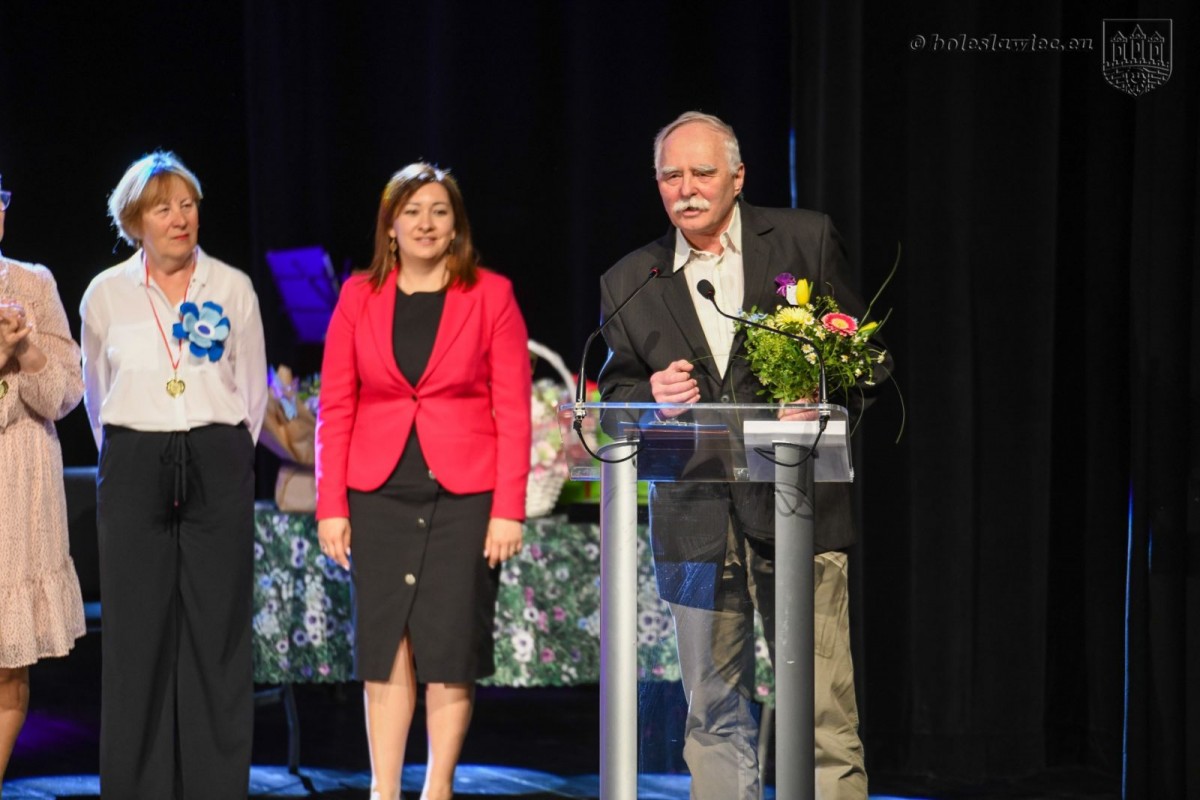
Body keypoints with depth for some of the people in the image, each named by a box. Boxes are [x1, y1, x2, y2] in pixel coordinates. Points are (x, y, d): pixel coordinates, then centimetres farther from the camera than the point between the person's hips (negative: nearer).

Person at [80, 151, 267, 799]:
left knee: (216, 629, -1)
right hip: (134, 468, 0)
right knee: (136, 631, -1)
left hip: (218, 466, 0)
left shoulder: (233, 288, 3)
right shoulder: (105, 294, 4)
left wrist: (223, 455, 11)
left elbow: (252, 388, 10)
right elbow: (96, 392, 15)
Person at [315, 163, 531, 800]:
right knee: (384, 650, 2)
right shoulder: (358, 296, 6)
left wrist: (508, 510, -8)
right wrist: (330, 506, -2)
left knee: (450, 652, 0)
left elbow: (513, 410, -1)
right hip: (379, 496, 2)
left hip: (465, 495, -1)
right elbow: (335, 407, 6)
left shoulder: (490, 295, 1)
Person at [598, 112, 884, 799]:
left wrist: (816, 387, -12)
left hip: (795, 504, -2)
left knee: (822, 708, -7)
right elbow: (615, 400, 15)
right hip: (695, 519, 3)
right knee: (714, 713, 6)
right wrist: (653, 397, -7)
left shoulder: (807, 239, 6)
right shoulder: (629, 283, 12)